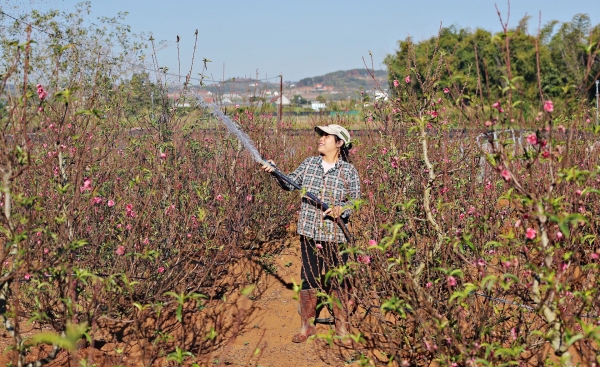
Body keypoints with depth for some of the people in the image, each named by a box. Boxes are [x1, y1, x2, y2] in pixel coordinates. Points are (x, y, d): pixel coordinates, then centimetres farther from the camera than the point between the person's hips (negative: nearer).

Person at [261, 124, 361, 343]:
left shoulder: (348, 171, -3)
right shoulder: (310, 164, 7)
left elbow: (356, 201, -3)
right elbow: (290, 183, 7)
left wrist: (341, 209, -22)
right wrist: (275, 171, -9)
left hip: (335, 234, -3)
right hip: (309, 232, 3)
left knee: (336, 281, 6)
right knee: (308, 278, 7)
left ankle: (341, 325, 23)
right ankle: (307, 325, 19)